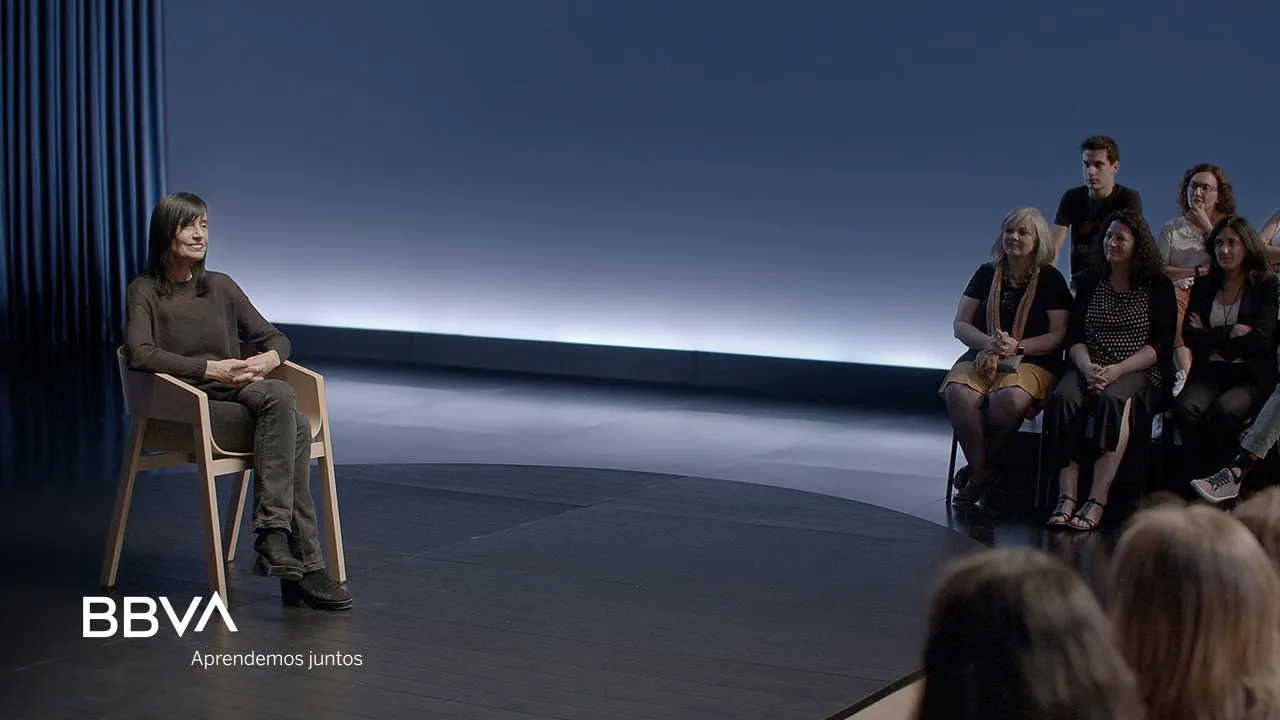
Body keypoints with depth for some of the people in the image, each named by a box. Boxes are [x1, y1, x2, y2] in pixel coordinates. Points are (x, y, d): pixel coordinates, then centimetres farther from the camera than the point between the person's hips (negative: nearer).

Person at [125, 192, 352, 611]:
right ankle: (303, 566, -38)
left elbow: (274, 337, 21)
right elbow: (139, 354, -13)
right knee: (286, 413, -34)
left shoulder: (220, 287, 20)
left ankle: (274, 538, -34)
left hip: (238, 397, 5)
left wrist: (269, 359, -4)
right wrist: (209, 368, -21)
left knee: (296, 427, -33)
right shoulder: (145, 292, 5)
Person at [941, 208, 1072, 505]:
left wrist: (1017, 346, -18)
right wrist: (987, 342, -13)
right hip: (982, 357, 3)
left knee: (1010, 399, -38)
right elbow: (960, 325, 9)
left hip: (1033, 362, -3)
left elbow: (1058, 336, -3)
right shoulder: (987, 273, 13)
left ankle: (980, 466, -13)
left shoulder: (1051, 280, 4)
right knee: (958, 394, -32)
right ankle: (980, 471, -17)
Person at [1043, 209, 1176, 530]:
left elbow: (1160, 346, -3)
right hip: (1091, 369, 3)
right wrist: (1087, 367, -12)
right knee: (1064, 397, -31)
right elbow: (1074, 337, 10)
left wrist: (1117, 370, -17)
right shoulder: (1090, 281, 16)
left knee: (1114, 398, -37)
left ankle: (1098, 500, -42)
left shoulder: (1158, 286, 6)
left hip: (1141, 373, -3)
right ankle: (1066, 495, -37)